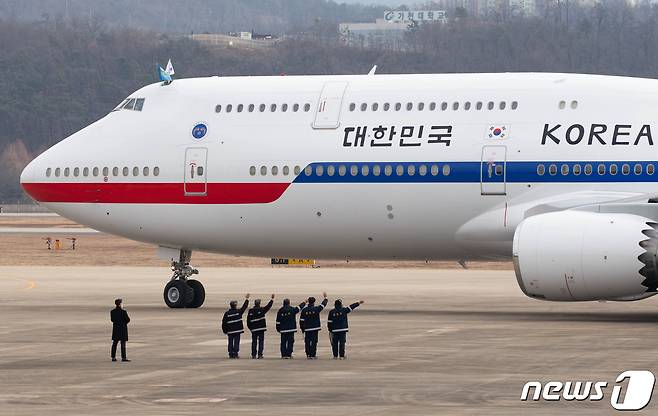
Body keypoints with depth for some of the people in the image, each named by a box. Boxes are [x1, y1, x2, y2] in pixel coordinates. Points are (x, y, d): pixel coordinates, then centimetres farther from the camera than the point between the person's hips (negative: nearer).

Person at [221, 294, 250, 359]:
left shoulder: (227, 313, -1)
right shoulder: (238, 312, -5)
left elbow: (224, 322, 0)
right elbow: (244, 307, 9)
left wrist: (225, 330, 9)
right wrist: (246, 299, 20)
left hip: (230, 331, 1)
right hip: (237, 330, -1)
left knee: (230, 343, 6)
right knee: (236, 342, 0)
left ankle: (231, 354, 5)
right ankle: (235, 354, -4)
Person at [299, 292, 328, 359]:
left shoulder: (304, 310, 0)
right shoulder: (316, 309, -6)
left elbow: (301, 320, 3)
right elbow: (323, 304, 10)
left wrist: (302, 328, 13)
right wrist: (325, 297, 27)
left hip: (307, 329, 2)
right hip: (315, 328, -2)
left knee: (307, 341, 6)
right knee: (314, 341, 0)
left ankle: (308, 355, 5)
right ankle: (313, 355, -3)